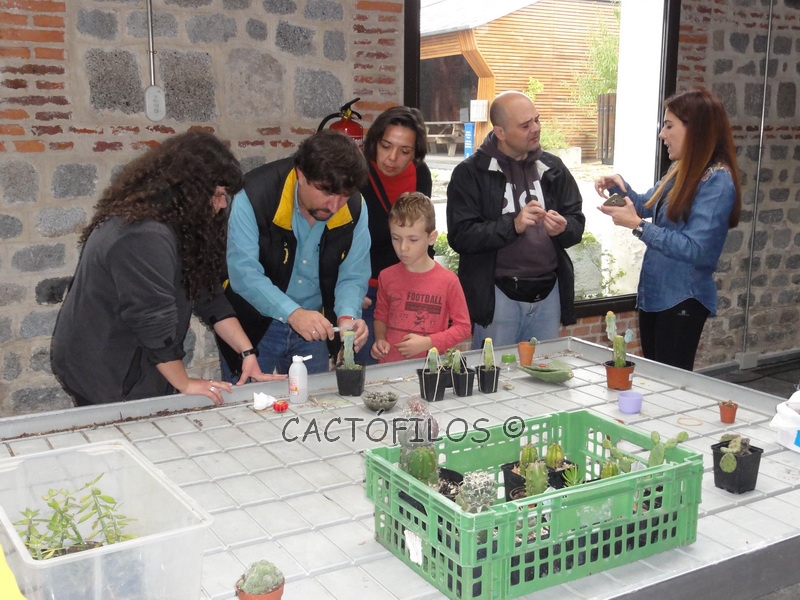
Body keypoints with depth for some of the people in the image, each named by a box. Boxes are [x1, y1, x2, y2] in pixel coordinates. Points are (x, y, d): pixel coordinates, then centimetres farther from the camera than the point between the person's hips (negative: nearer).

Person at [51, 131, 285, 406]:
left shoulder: (174, 225, 5)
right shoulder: (143, 237, -28)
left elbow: (207, 294, 3)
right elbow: (154, 320, -27)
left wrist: (247, 353, -3)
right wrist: (185, 384, -17)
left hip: (126, 366, 10)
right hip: (102, 376, -10)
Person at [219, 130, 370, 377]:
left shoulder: (354, 208, -10)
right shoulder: (255, 198, -23)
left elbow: (353, 275, -5)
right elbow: (244, 273, -27)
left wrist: (348, 316, -26)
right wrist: (292, 313, -40)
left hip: (313, 328, 4)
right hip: (254, 327, -3)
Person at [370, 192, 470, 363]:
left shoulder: (448, 280, -4)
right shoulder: (386, 277, 5)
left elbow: (462, 327, 2)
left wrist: (428, 342, -8)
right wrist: (379, 339, 2)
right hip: (390, 365, 3)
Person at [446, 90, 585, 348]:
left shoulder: (552, 167, 8)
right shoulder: (471, 173, -6)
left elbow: (577, 223, 9)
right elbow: (460, 235, -14)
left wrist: (563, 229, -14)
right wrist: (513, 225, -24)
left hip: (548, 294, 4)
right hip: (498, 296, -4)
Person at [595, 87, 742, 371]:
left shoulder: (717, 181, -18)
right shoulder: (681, 171, 8)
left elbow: (695, 249, -23)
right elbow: (647, 206, 23)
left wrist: (637, 225, -22)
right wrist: (619, 186, 3)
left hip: (682, 301, -8)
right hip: (653, 293, 9)